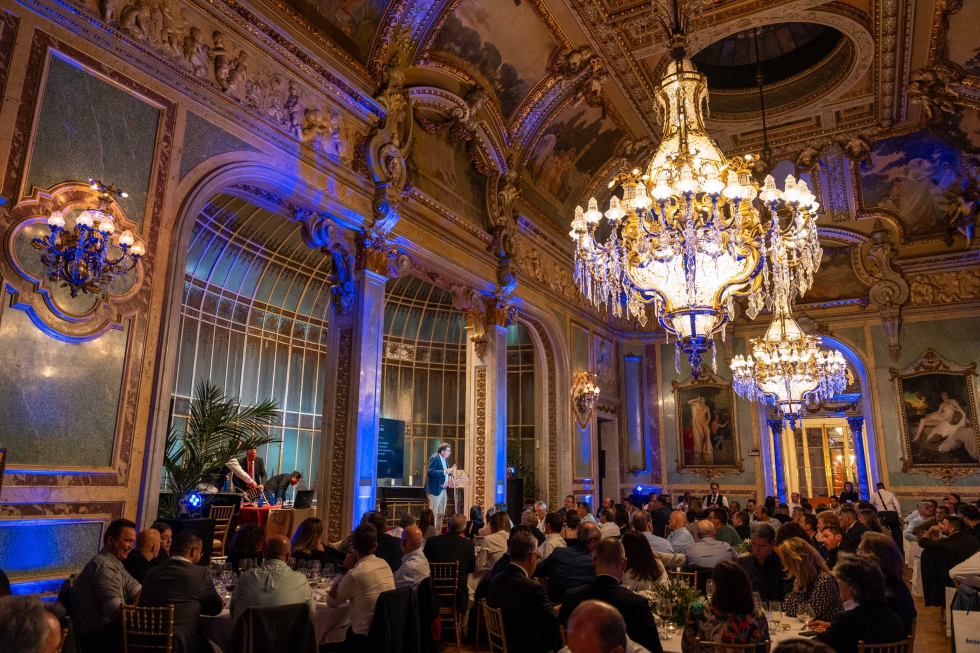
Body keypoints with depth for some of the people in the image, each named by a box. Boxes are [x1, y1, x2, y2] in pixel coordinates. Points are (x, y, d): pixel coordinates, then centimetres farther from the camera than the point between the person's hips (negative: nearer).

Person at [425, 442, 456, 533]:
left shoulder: (444, 459, 12)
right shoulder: (434, 458, -15)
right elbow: (430, 471, -24)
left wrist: (450, 471, -2)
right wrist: (444, 471, -29)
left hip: (443, 489, 9)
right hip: (435, 490, -9)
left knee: (441, 514, 14)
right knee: (433, 514, -3)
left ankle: (437, 534, 24)